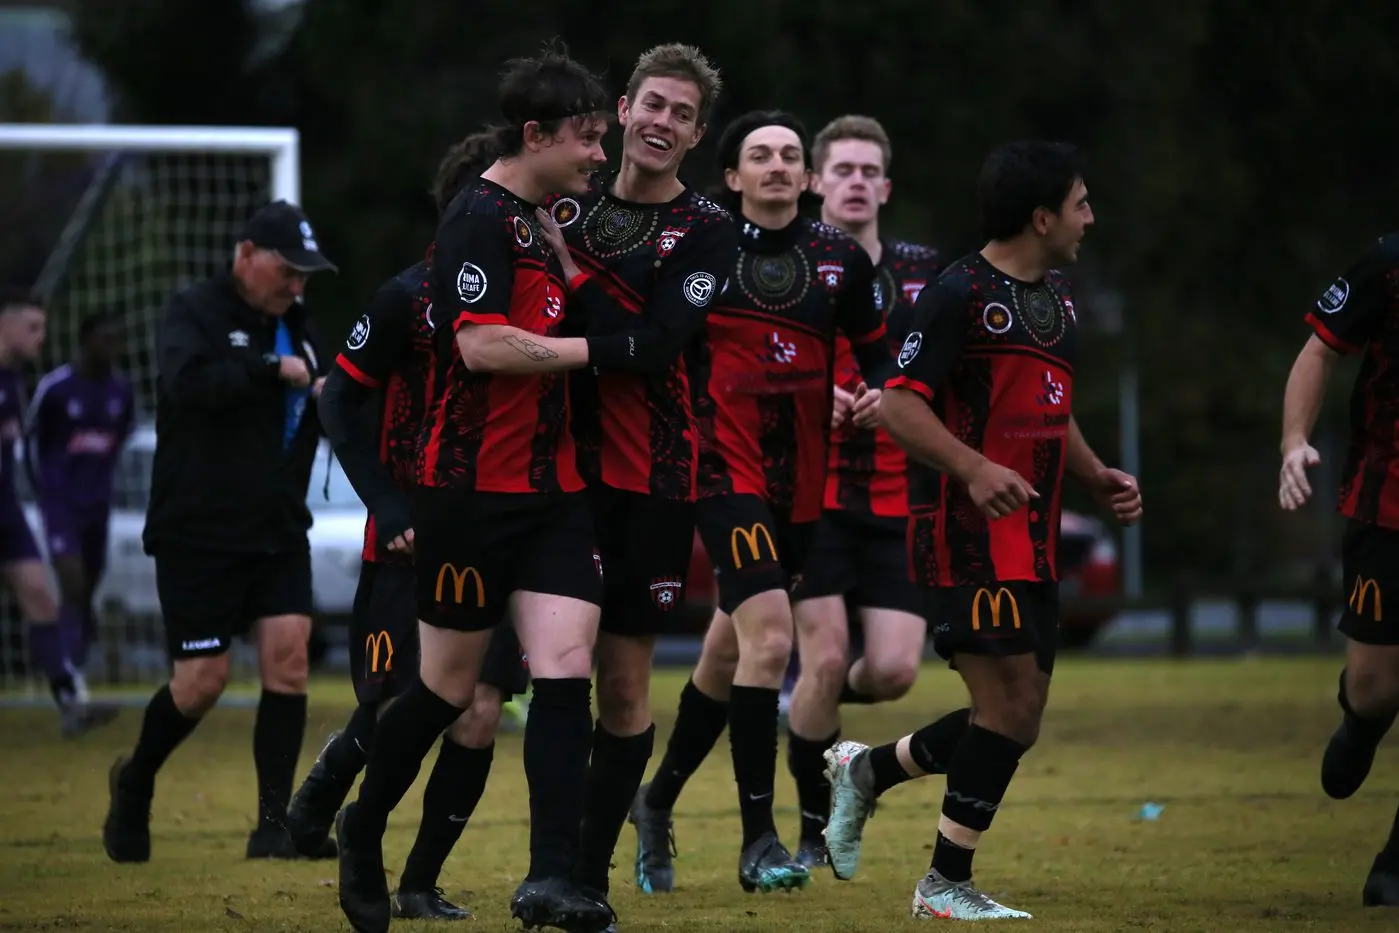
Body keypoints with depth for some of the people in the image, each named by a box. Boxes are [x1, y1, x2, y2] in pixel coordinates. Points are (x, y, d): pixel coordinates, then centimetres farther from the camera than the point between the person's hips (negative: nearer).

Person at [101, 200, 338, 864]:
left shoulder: (294, 325, 15)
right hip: (198, 535, -6)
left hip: (278, 532, 6)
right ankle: (135, 783, 23)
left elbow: (308, 420, 25)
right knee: (203, 680, -4)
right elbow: (188, 381, -27)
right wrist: (271, 370, -25)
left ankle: (274, 824, -5)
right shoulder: (194, 312, -7)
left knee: (288, 656, -9)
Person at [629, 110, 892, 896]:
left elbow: (876, 350, 16)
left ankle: (658, 801, 35)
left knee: (728, 656, 13)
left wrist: (880, 392, -4)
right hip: (726, 469, -5)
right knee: (769, 636, -20)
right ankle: (759, 840, -15)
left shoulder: (841, 258, 6)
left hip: (802, 480, 5)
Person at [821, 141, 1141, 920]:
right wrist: (973, 468, -28)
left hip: (1033, 540, 9)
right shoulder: (962, 294, -11)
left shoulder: (1057, 297, 16)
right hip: (968, 536, -9)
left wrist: (1098, 476, 12)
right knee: (1011, 703, -13)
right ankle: (947, 884, -3)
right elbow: (899, 404, -15)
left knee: (1016, 721, 8)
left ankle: (866, 770, 28)